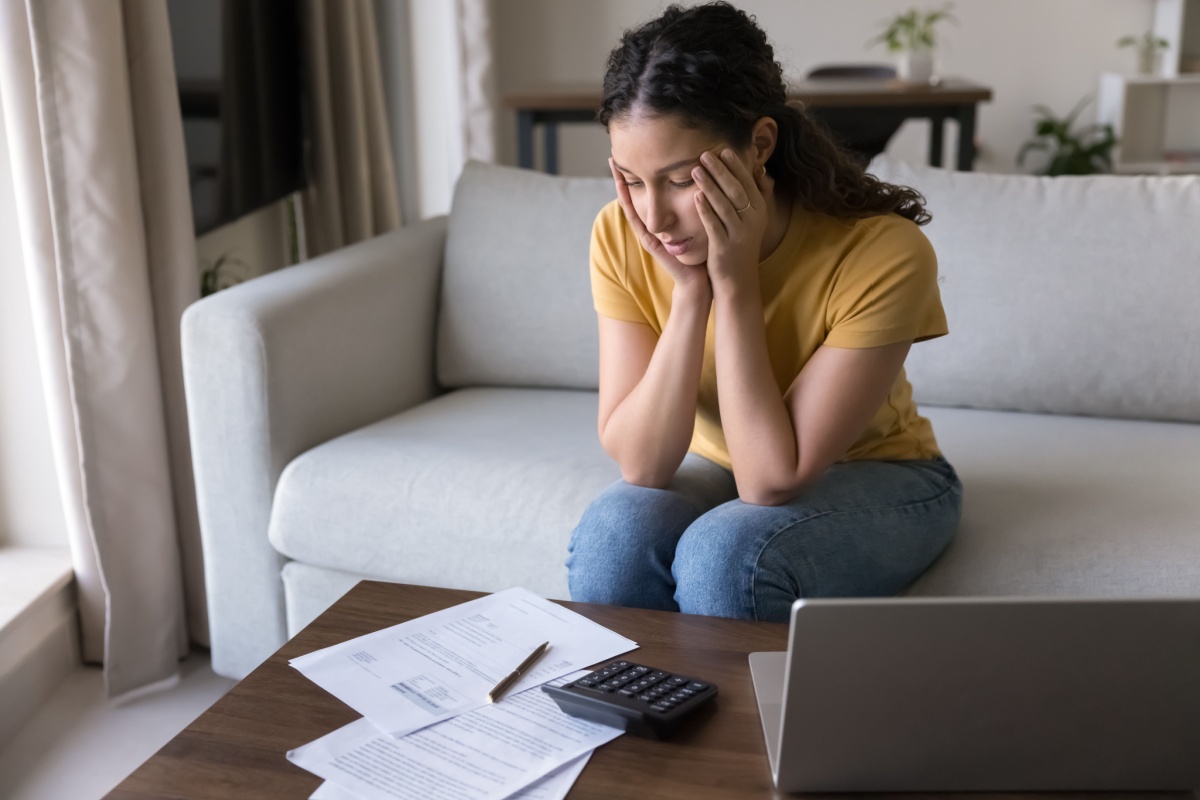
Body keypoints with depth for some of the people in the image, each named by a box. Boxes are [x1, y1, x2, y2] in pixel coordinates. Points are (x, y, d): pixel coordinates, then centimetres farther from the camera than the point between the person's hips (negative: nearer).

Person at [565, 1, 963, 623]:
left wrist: (734, 281, -31)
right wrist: (689, 292, -29)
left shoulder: (883, 252, -28)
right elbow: (640, 463, -19)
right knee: (611, 535, -29)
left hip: (873, 475, -2)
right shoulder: (622, 236, -17)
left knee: (726, 554, -32)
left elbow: (773, 480, -28)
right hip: (714, 469, 3)